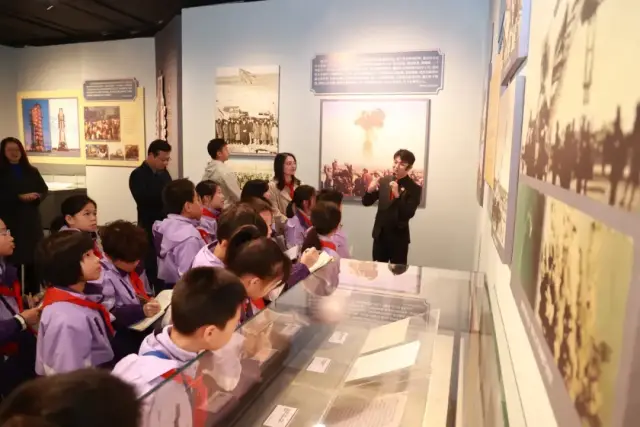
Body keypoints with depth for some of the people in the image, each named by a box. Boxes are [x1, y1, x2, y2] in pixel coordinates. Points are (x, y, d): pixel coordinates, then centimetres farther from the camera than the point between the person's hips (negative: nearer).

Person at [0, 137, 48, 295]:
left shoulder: (31, 171, 10)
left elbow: (44, 189, 9)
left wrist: (37, 196, -11)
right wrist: (20, 197, -19)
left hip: (32, 220, 3)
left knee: (34, 259, 7)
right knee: (14, 260, -4)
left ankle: (33, 295, 19)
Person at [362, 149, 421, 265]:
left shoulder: (414, 188, -9)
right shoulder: (383, 181, 2)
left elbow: (409, 214, -18)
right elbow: (366, 203, 4)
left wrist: (397, 195, -30)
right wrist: (370, 190, -17)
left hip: (399, 237, -3)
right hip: (380, 235, 3)